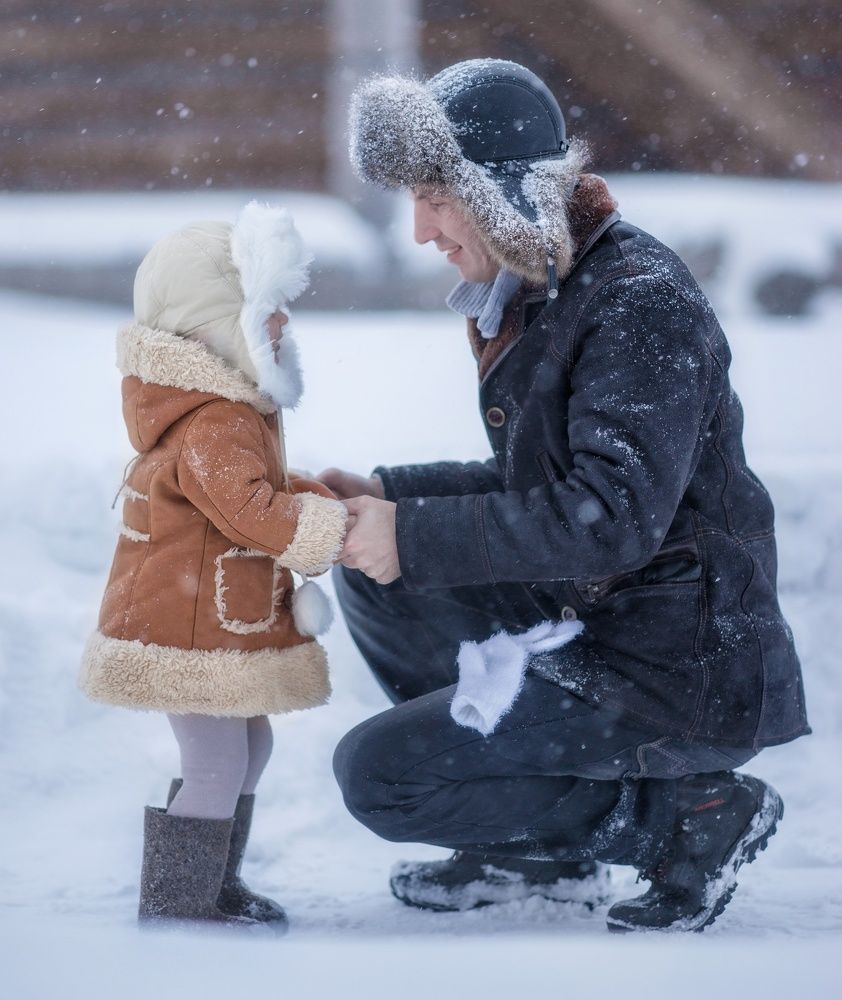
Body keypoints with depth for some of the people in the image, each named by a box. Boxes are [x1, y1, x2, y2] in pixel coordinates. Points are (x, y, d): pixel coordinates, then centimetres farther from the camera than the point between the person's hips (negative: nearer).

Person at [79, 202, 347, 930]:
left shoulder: (234, 414, 12)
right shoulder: (214, 428, -24)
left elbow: (269, 489, 24)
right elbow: (251, 509, -35)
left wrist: (323, 496, 9)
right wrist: (340, 531, -36)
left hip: (226, 626, 11)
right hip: (192, 632, -11)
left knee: (248, 749, 20)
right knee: (217, 765, -7)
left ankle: (216, 885, 32)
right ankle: (176, 906, 0)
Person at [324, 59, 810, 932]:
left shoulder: (642, 303, -20)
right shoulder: (538, 293, 9)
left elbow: (612, 516, -29)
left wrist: (417, 536, -24)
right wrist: (388, 494, 2)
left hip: (670, 673, -10)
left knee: (375, 774, -11)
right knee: (370, 570, 9)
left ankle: (690, 811, -2)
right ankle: (533, 847, 11)